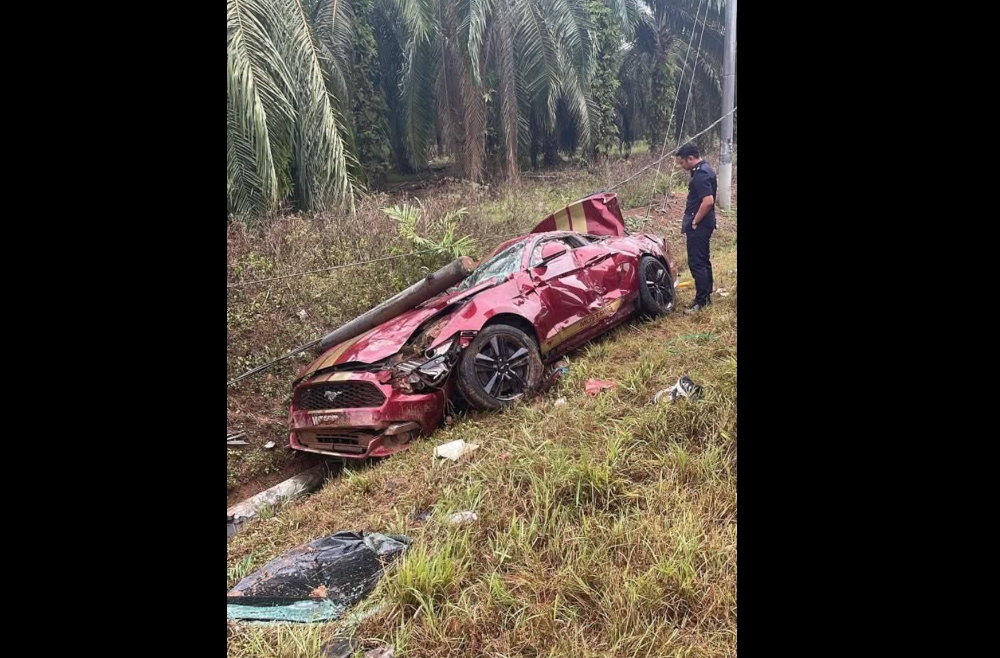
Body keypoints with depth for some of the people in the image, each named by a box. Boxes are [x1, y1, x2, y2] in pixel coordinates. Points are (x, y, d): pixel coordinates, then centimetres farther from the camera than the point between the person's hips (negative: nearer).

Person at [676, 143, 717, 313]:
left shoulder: (701, 174, -20)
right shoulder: (704, 169, 13)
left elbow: (708, 201, -29)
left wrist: (694, 222, -19)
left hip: (699, 226, -11)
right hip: (703, 224, 11)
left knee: (696, 263, -7)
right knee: (703, 261, 16)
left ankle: (701, 301, -3)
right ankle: (706, 296, 24)